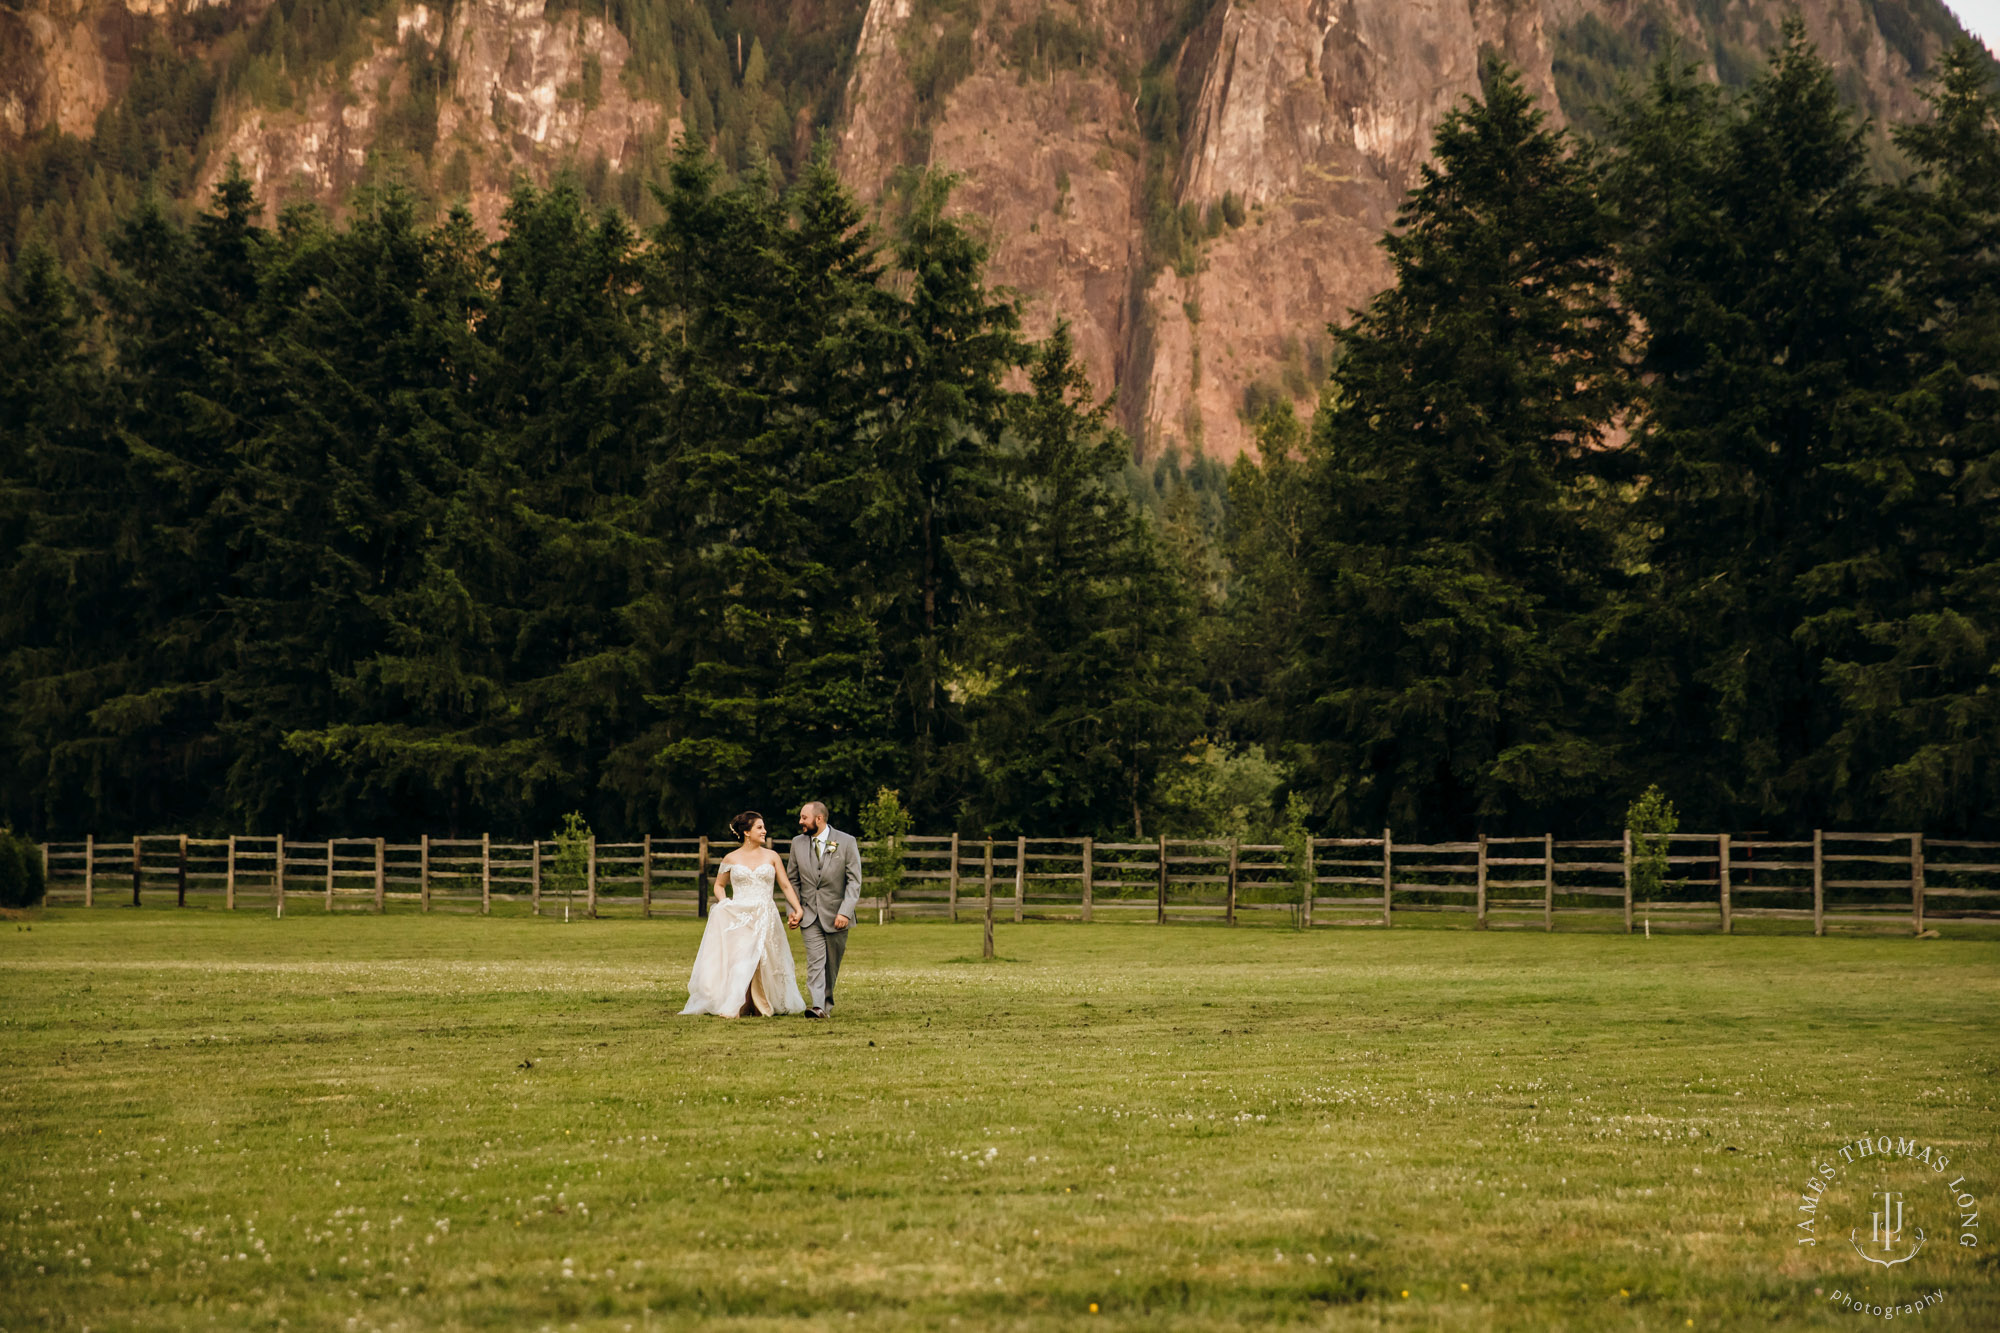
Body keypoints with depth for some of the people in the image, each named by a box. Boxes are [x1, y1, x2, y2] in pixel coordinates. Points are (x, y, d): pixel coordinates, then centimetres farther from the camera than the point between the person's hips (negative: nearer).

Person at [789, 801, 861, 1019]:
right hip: (810, 914, 1)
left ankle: (827, 1004, 22)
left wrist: (845, 912, -15)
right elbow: (793, 879, 13)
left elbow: (854, 880, -6)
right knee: (815, 961, -12)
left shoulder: (846, 842, -5)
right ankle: (818, 1007, -21)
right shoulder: (798, 843, 6)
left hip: (836, 914, -1)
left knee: (832, 964, 7)